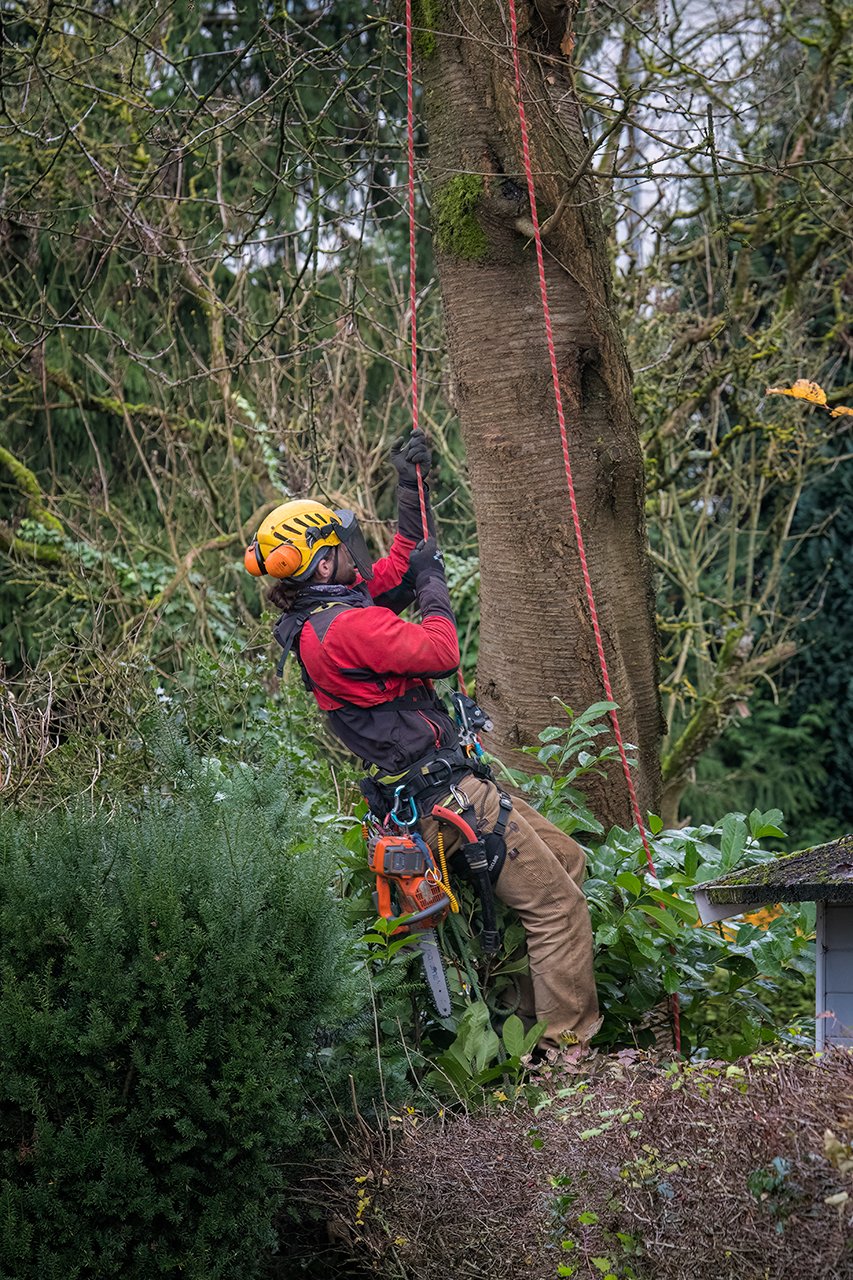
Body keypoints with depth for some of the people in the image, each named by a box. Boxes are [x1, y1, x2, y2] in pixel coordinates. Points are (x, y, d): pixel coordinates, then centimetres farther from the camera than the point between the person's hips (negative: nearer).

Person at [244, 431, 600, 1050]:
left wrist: (412, 488, 22)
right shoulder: (347, 626, -21)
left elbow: (396, 568, 25)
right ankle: (569, 1042, -6)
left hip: (418, 786, 11)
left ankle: (538, 1014, 20)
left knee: (566, 858, 19)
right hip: (444, 793, -11)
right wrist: (434, 583, -7)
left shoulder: (317, 618, 11)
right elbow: (442, 652, -23)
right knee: (559, 904, -9)